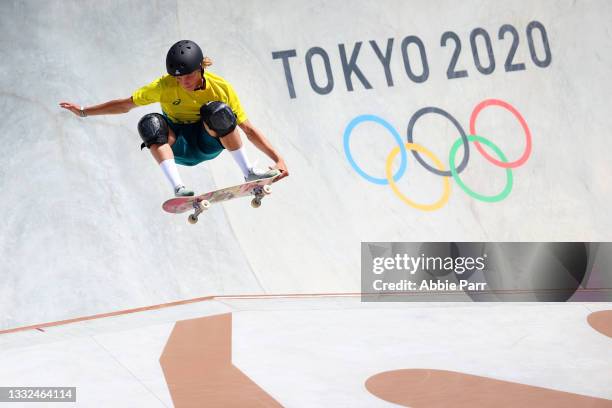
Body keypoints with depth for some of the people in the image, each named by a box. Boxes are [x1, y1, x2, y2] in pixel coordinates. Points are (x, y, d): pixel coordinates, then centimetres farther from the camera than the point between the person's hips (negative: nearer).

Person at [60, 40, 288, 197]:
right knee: (151, 123, -30)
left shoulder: (222, 88, -16)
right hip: (179, 148, 1)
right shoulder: (165, 86, -15)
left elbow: (248, 129, -14)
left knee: (217, 111, -32)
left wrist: (277, 158, -21)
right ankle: (178, 188, -37)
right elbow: (126, 105, -4)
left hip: (210, 142, -1)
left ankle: (249, 173, -23)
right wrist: (83, 112, -5)